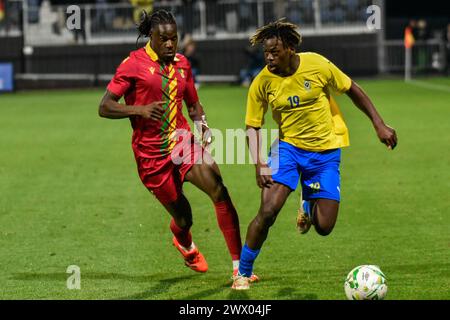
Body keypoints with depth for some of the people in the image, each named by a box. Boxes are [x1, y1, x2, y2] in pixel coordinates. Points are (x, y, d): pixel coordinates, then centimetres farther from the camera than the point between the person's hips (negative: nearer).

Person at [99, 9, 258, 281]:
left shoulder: (182, 64, 10)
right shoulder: (134, 64, -7)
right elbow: (104, 108, -9)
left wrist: (202, 122, 1)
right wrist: (140, 110, -25)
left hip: (183, 142, 4)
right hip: (151, 155, -4)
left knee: (218, 190, -21)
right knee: (183, 218, 3)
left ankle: (239, 265, -18)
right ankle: (185, 245, 44)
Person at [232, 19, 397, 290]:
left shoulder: (316, 65, -14)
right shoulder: (262, 82, -11)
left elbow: (353, 90, 1)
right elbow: (253, 126, -1)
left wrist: (379, 125, -1)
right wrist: (259, 164, -16)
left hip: (326, 151, 0)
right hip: (288, 146, 0)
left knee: (324, 227, -3)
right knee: (267, 211, -21)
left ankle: (309, 205, 36)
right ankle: (243, 273, -1)